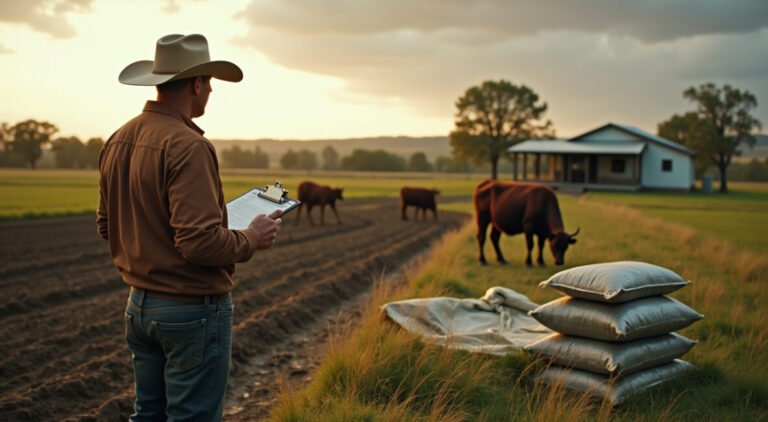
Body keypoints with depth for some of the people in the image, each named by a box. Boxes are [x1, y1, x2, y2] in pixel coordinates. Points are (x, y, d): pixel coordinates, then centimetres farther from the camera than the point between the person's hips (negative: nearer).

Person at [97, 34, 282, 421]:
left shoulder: (118, 141, 5)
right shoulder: (187, 146, -22)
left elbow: (106, 225, 13)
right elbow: (201, 241, -27)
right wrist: (252, 238, -11)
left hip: (140, 303, 8)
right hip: (194, 308, -8)